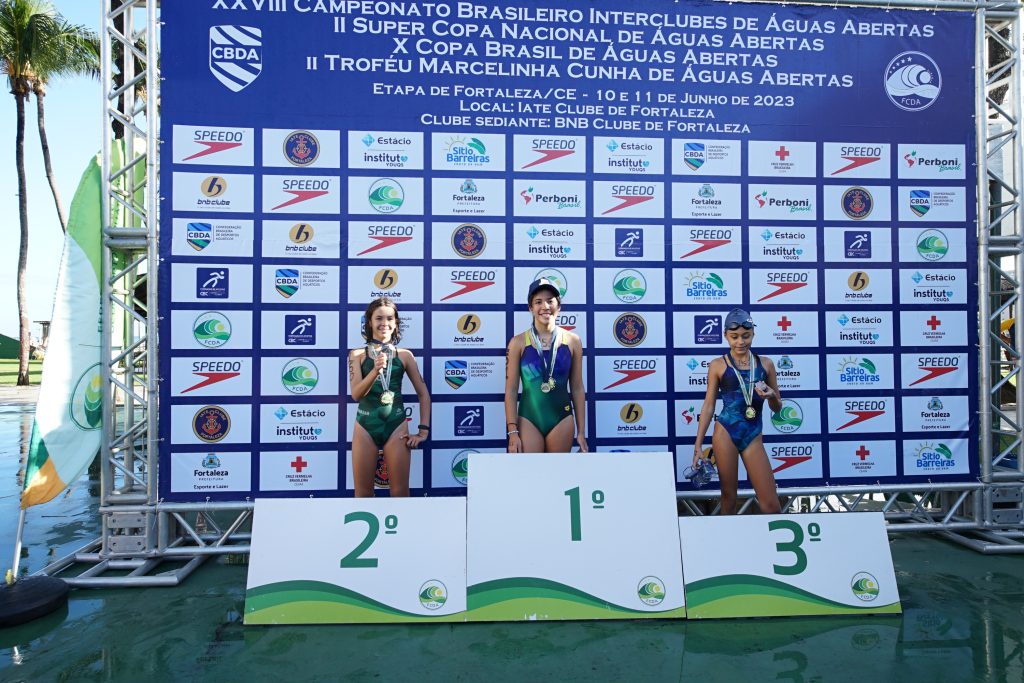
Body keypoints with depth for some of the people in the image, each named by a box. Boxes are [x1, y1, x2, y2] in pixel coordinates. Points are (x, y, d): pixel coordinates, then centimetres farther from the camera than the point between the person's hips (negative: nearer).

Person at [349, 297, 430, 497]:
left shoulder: (404, 355, 4)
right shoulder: (357, 354, 3)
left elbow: (423, 394, 8)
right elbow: (356, 394, -8)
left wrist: (423, 430, 2)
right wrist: (375, 370, -24)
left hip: (396, 426, 0)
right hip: (365, 426, 0)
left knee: (400, 492, 3)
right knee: (363, 493, 8)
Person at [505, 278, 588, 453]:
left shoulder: (573, 341, 0)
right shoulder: (518, 343, -5)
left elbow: (577, 388, 5)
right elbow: (511, 390, -3)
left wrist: (581, 431, 5)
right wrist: (512, 431, -8)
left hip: (561, 419, 2)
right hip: (528, 420, -1)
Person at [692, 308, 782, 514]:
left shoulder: (765, 364, 7)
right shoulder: (718, 365, 0)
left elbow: (777, 408, 14)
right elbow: (708, 406, 3)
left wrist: (771, 396, -10)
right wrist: (698, 445, 0)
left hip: (753, 436, 2)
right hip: (726, 433, -2)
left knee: (771, 504, 0)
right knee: (728, 497, 5)